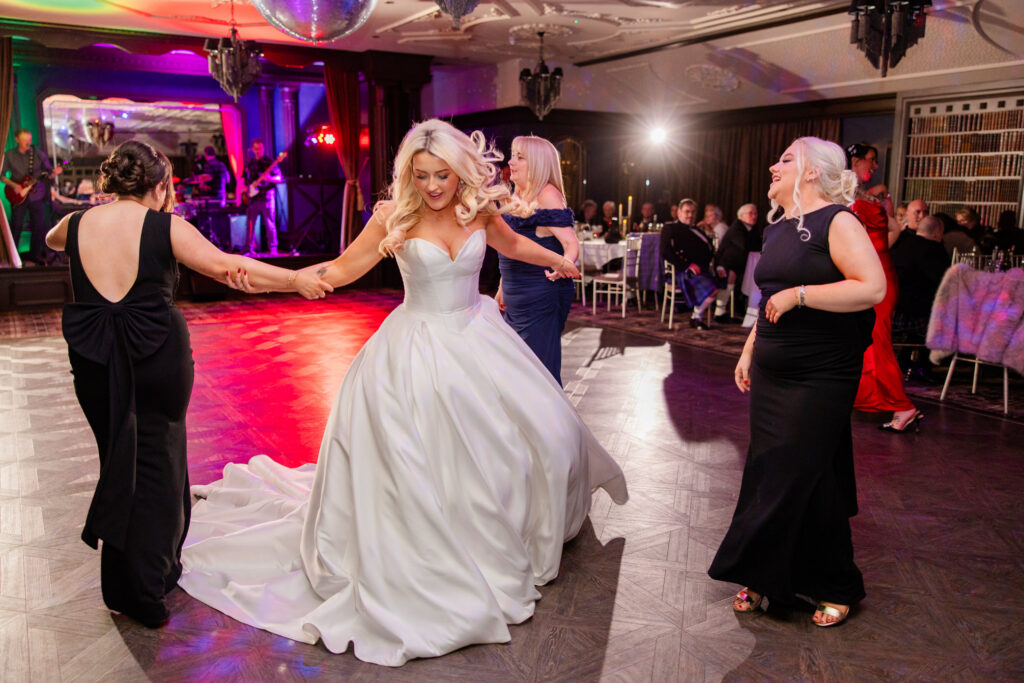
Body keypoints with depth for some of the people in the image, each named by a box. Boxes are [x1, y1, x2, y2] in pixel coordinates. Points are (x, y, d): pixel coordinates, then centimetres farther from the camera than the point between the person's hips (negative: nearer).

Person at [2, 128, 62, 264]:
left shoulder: (39, 154, 1)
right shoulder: (9, 155, 0)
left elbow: (48, 173, 3)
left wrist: (54, 172, -19)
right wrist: (13, 185, -11)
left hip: (37, 195, 1)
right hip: (18, 196, -1)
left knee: (39, 226, 3)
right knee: (16, 226, 2)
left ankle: (33, 257, 16)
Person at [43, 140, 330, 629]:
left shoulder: (78, 225, 3)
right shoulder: (165, 227, -9)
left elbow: (52, 240, 26)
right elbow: (225, 267, -11)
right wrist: (296, 280, -5)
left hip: (94, 365, 4)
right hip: (158, 358, -3)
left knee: (118, 461, 17)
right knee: (157, 461, 10)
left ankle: (122, 588, 26)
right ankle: (149, 589, 17)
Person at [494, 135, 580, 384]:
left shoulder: (547, 194, -11)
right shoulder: (517, 198, 15)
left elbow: (571, 243, -19)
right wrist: (502, 287, 24)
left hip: (542, 295, -9)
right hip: (517, 298, 9)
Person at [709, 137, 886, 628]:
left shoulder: (836, 221, -10)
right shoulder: (777, 228, 15)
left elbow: (873, 288, -21)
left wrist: (799, 294, -20)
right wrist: (749, 351, 19)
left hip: (820, 378, -7)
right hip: (772, 372, 8)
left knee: (804, 478, -1)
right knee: (765, 473, 9)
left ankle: (835, 588, 19)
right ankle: (764, 578, 22)